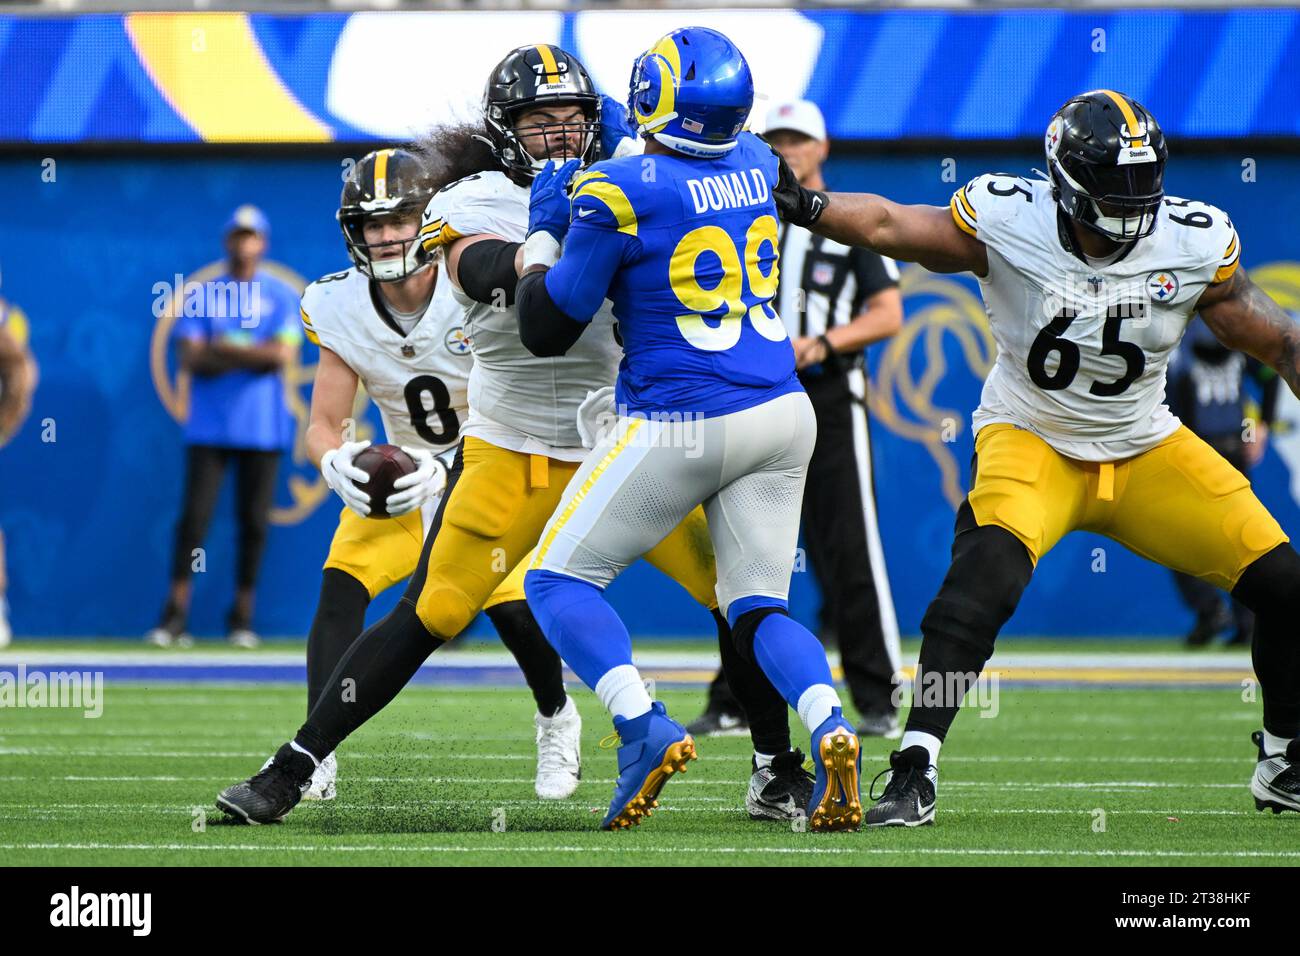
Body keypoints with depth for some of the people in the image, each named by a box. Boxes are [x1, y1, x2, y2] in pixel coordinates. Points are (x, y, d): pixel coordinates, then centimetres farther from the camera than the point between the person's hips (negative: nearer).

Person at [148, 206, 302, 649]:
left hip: (262, 428, 0)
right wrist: (253, 355, -9)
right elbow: (191, 358, -2)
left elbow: (282, 354, -6)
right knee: (194, 516, -7)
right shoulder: (202, 296, 10)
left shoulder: (283, 296, 7)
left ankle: (242, 618, 9)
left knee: (254, 520, 1)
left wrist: (225, 348, -7)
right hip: (209, 425, 0)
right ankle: (175, 616, -9)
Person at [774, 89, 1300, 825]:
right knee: (990, 568, -33)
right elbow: (892, 225, -24)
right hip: (1032, 440, -3)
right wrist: (807, 206, -41)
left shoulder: (1194, 245, -13)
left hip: (1146, 451, 3)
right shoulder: (1007, 222, -18)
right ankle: (915, 770, -30)